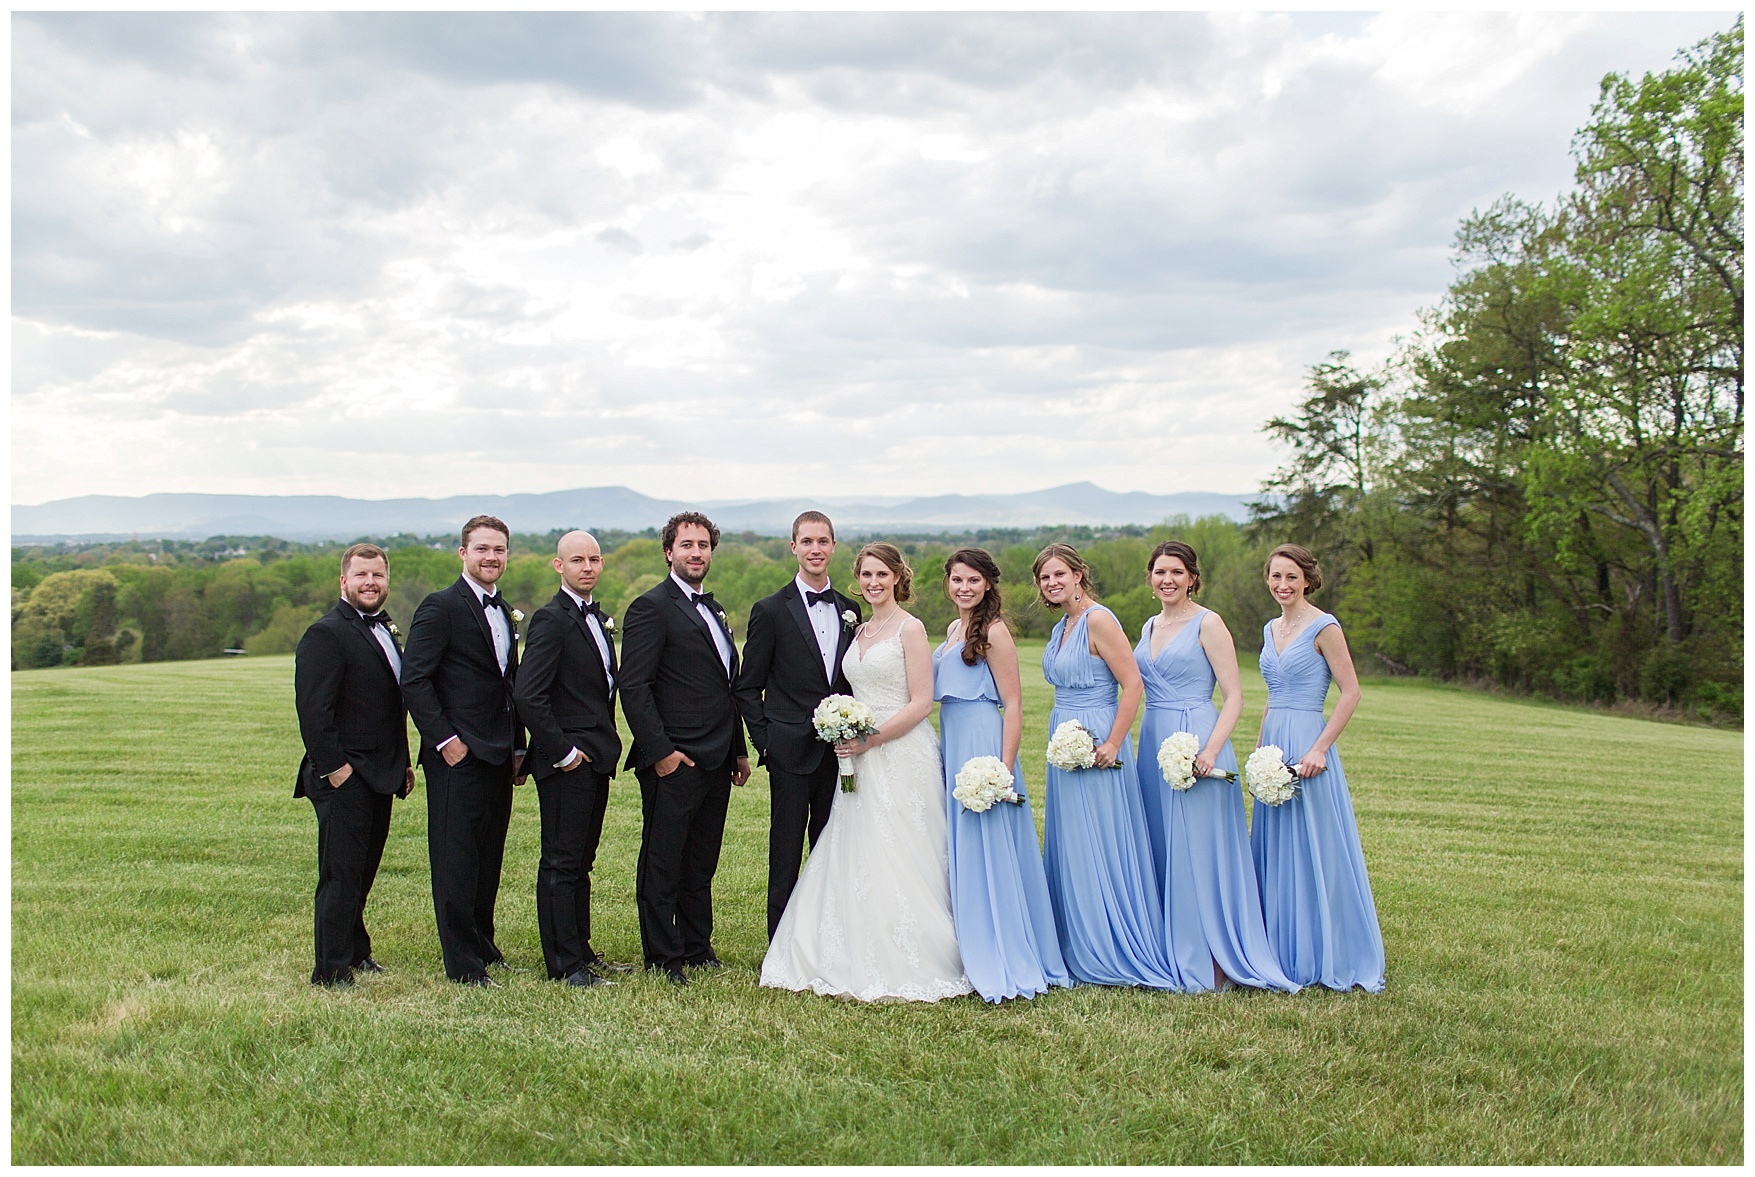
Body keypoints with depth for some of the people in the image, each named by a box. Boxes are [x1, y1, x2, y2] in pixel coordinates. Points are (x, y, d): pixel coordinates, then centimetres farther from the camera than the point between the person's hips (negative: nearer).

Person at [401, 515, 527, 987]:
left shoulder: (507, 613, 16)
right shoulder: (440, 607, -8)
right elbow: (414, 681, -13)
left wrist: (518, 748, 15)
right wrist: (444, 739, -16)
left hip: (498, 756, 8)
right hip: (458, 755, -7)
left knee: (489, 859, 14)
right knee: (457, 860, -2)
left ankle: (482, 944, 26)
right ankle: (463, 964, 4)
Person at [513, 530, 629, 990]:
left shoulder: (598, 617, 14)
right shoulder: (551, 619, -13)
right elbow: (527, 696, -21)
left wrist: (606, 747, 12)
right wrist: (561, 752, -17)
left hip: (596, 758, 9)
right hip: (567, 762, -9)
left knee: (581, 860, 16)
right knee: (562, 863, -1)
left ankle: (582, 951, 25)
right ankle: (564, 965, 6)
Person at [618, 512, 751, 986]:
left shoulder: (714, 610, 18)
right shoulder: (651, 607, -8)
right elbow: (634, 687, -14)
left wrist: (739, 750, 19)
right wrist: (659, 751, -18)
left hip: (716, 762, 8)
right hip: (674, 762, -8)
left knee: (701, 863, 16)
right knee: (662, 866, 3)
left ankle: (697, 947, 26)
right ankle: (662, 959, 11)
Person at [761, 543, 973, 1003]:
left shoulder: (910, 629, -7)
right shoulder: (859, 631, 15)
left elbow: (921, 702, -12)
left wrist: (871, 740, -16)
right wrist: (847, 737, 3)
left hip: (901, 755, -7)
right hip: (863, 763, 7)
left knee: (898, 858, -6)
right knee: (853, 860, 6)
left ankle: (904, 968, 2)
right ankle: (860, 962, 13)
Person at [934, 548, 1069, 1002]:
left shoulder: (993, 632, -9)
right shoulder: (955, 630, 16)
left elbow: (1013, 705, -13)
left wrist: (1004, 770, -20)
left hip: (982, 744, -9)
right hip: (952, 745, 9)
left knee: (986, 855, -5)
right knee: (961, 855, 11)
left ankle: (1003, 967, 2)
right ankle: (975, 958, 19)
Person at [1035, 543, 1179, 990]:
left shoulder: (1098, 620, -14)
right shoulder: (1061, 627, 14)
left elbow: (1132, 685, -18)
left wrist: (1113, 744, -20)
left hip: (1096, 748, -9)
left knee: (1100, 848, -2)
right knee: (1067, 848, 11)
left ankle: (1114, 955, 8)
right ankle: (1080, 951, 20)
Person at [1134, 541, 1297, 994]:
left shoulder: (1207, 623, -6)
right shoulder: (1149, 627, 15)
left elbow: (1235, 696, -11)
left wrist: (1211, 751, -22)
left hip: (1196, 743, -7)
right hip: (1153, 744, 7)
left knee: (1199, 851, -5)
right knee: (1161, 851, 9)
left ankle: (1212, 965, 4)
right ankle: (1171, 956, 19)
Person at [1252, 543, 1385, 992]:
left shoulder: (1323, 627, -9)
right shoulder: (1271, 629, 14)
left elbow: (1351, 693, -12)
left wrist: (1320, 748, -18)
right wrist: (1260, 747, 14)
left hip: (1306, 744, -8)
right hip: (1273, 746, 8)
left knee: (1313, 851, -2)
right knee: (1273, 850, 10)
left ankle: (1322, 958, 8)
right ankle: (1283, 954, 19)